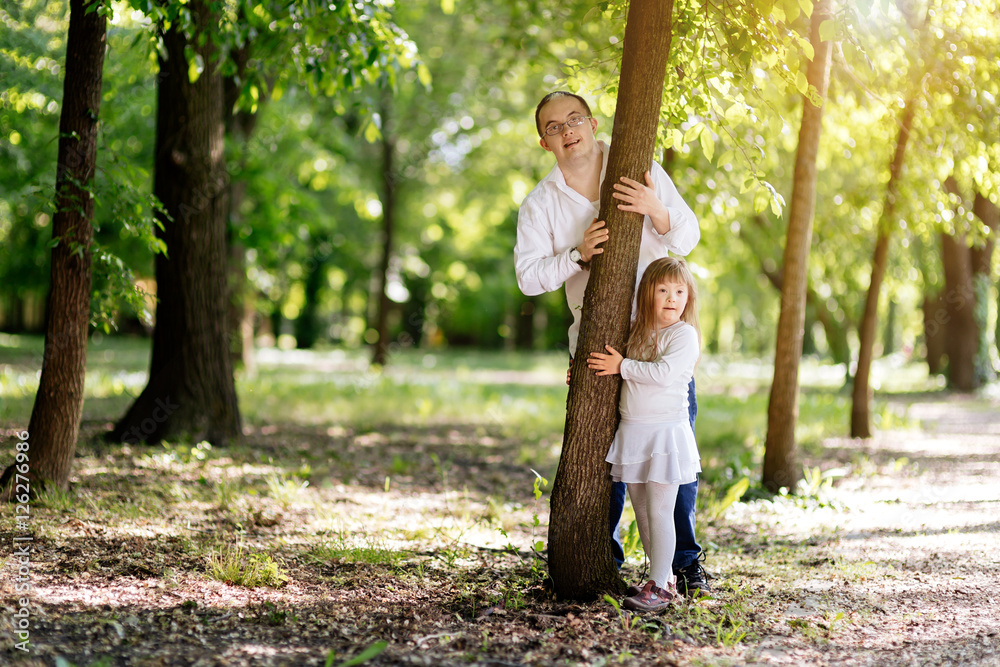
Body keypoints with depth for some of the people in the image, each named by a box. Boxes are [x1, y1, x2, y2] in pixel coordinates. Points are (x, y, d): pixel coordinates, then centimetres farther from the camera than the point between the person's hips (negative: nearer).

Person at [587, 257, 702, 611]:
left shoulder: (684, 335, -10)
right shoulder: (637, 331, 11)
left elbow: (662, 372, -25)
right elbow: (621, 368, 27)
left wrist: (622, 366, -16)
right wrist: (587, 372, 12)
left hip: (665, 433, -7)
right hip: (632, 432, 7)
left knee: (659, 513, -7)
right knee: (642, 512, 12)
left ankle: (659, 587, 0)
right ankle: (665, 579, 23)